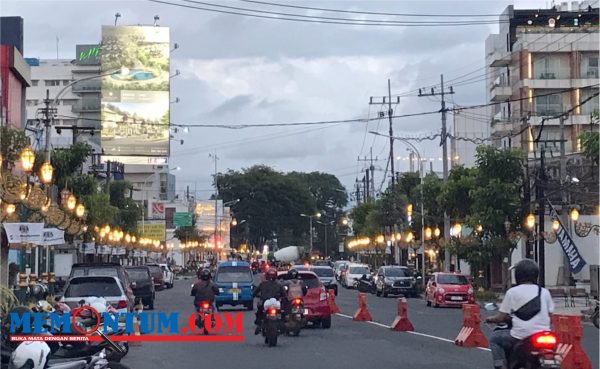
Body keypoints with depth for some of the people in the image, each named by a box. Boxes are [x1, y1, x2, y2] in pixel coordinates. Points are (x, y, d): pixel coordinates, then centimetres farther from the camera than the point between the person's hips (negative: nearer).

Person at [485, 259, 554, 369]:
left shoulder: (512, 292, -1)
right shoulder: (544, 292, 9)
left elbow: (501, 317, 0)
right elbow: (549, 313, 9)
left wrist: (490, 319, 20)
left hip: (521, 337, -4)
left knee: (495, 338, 19)